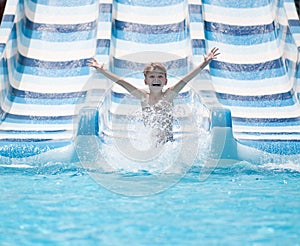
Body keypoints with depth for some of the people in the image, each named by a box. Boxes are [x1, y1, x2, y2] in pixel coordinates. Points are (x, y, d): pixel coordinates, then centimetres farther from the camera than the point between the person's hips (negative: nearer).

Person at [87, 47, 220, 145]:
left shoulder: (168, 95, 1)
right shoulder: (143, 97, 4)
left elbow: (186, 79, -6)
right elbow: (121, 82, 3)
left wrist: (205, 62, -13)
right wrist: (101, 69, 2)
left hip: (168, 142, -1)